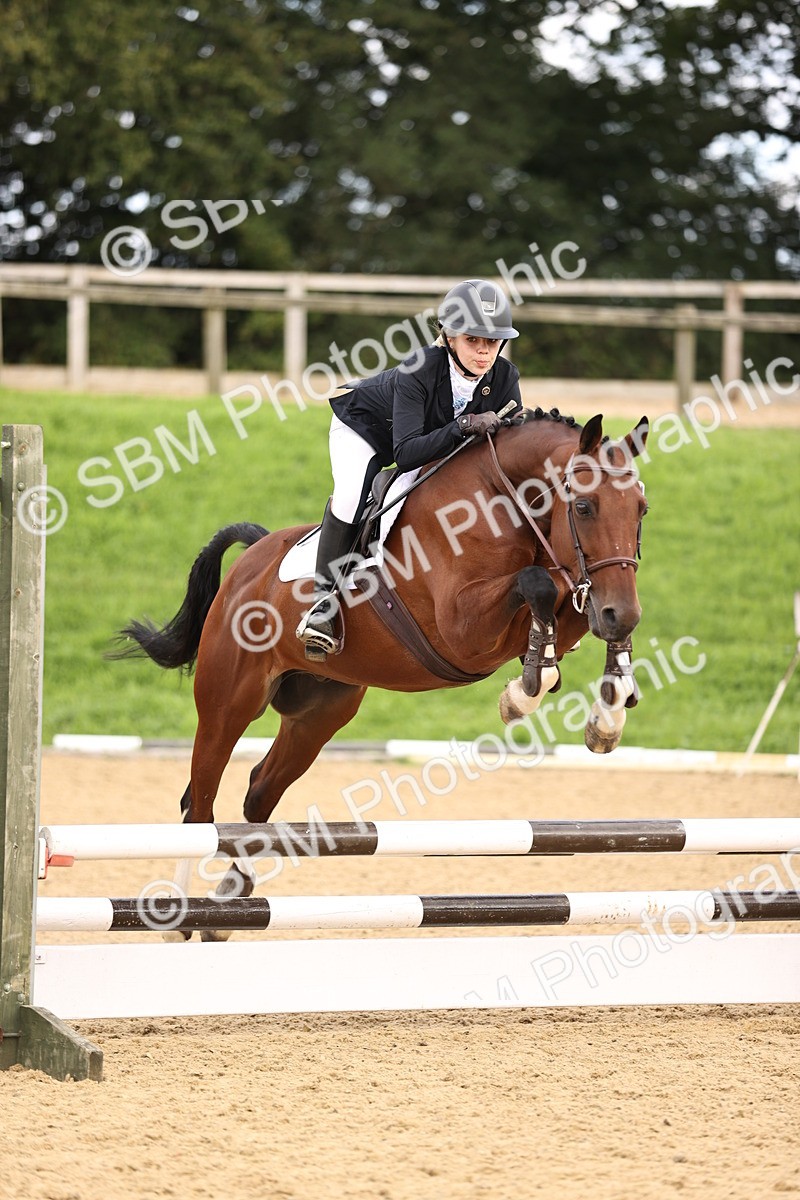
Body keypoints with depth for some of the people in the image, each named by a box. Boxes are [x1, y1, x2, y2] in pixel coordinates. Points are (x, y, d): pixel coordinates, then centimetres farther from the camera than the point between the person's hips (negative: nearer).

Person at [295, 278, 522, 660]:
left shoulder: (504, 378, -26)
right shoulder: (418, 370, -40)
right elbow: (406, 453, -47)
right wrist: (461, 427, -58)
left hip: (440, 438, 6)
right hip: (364, 426, -6)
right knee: (350, 496, -30)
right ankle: (323, 601, -19)